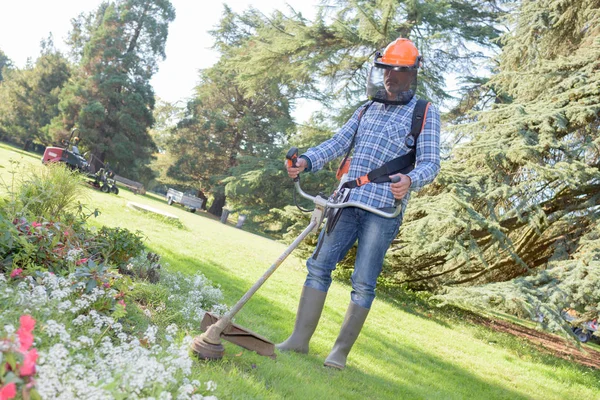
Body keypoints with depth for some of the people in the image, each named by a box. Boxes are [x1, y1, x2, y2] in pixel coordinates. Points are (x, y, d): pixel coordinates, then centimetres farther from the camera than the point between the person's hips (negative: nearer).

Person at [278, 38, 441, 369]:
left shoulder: (425, 113, 5)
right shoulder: (368, 109, 20)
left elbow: (430, 161, -3)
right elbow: (339, 142, 11)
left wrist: (411, 181, -25)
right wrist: (307, 160, -6)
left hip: (383, 208, -5)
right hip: (347, 201, 5)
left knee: (363, 283, -2)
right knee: (319, 265, 2)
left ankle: (341, 350, 10)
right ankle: (299, 339, 9)